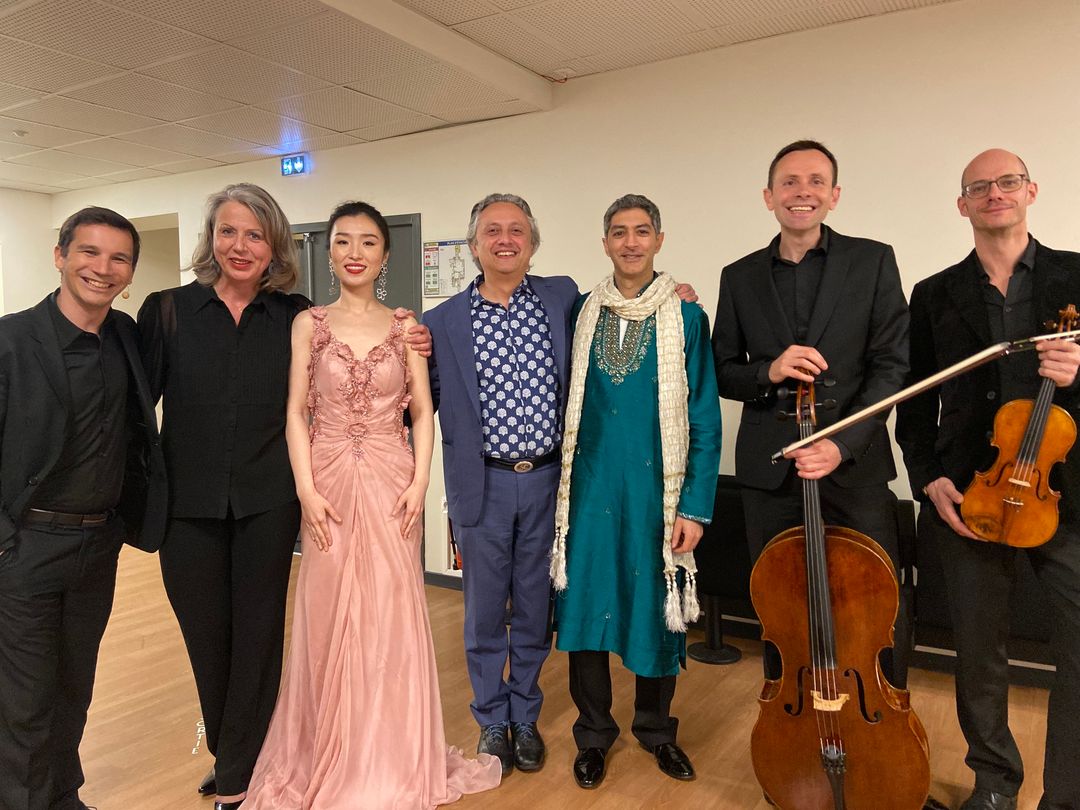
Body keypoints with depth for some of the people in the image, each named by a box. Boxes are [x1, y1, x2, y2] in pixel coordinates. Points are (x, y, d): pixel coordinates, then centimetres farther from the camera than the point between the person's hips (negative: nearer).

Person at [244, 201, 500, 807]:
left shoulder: (405, 327, 5)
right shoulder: (309, 324, 4)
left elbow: (424, 411, 4)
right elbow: (296, 413, 1)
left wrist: (420, 482, -7)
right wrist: (307, 489, -8)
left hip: (391, 483, 0)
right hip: (330, 481, 0)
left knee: (393, 614, 5)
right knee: (330, 615, 6)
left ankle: (393, 760, 24)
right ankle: (333, 760, 25)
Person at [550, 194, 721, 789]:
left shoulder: (686, 318, -2)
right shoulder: (581, 314, 4)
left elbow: (705, 422, -4)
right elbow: (564, 402, 9)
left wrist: (696, 507, -8)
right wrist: (559, 484, 2)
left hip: (657, 489, -1)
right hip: (591, 487, 2)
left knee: (658, 609, 11)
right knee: (585, 606, 7)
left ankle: (656, 729, 35)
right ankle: (594, 733, 29)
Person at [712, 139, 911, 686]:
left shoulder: (873, 261, 2)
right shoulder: (740, 277, 8)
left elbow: (892, 365, -4)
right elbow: (721, 372, 8)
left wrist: (843, 445, -17)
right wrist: (767, 372, -14)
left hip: (855, 468, -1)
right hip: (769, 472, 2)